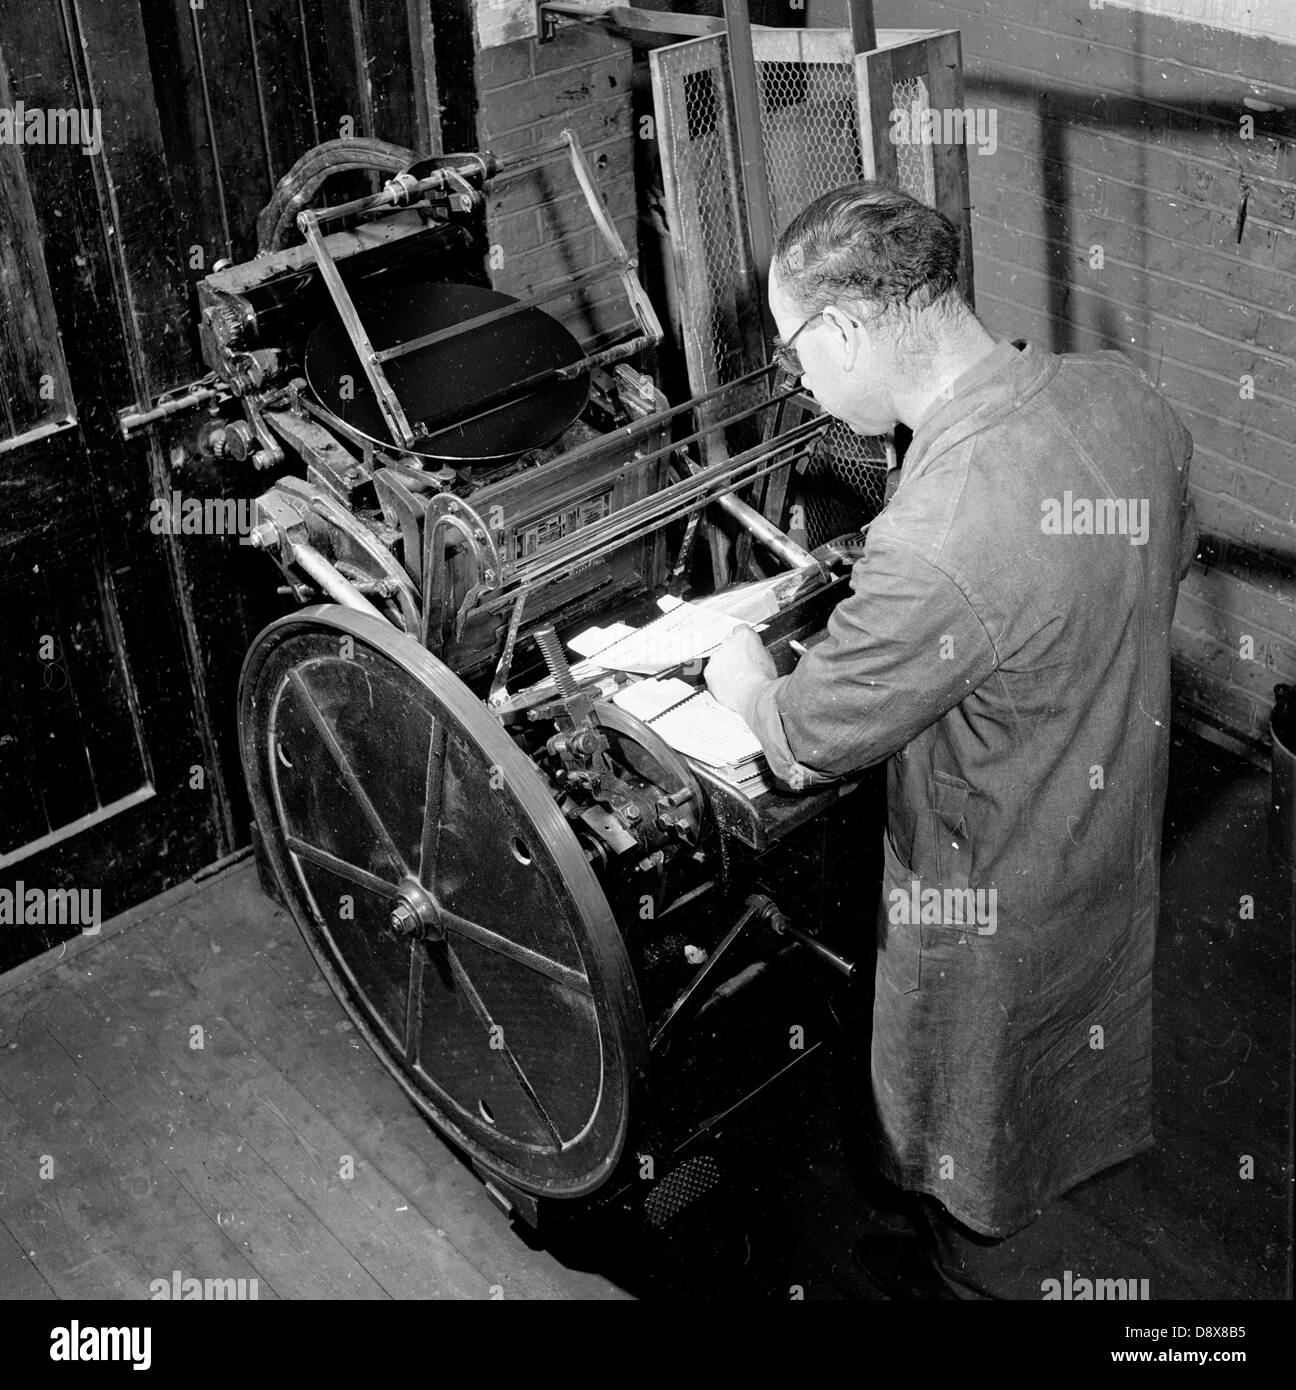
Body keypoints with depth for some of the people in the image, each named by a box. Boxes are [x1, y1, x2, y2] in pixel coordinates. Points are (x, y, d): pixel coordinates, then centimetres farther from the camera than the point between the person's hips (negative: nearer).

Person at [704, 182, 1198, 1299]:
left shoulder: (937, 545, -41)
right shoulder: (1123, 394, -16)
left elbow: (802, 751, -25)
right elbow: (1168, 558, 6)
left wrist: (747, 679, -3)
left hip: (992, 903, -7)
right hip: (1122, 834, 7)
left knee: (961, 1135, 23)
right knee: (1078, 1033, 35)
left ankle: (969, 1274, 50)